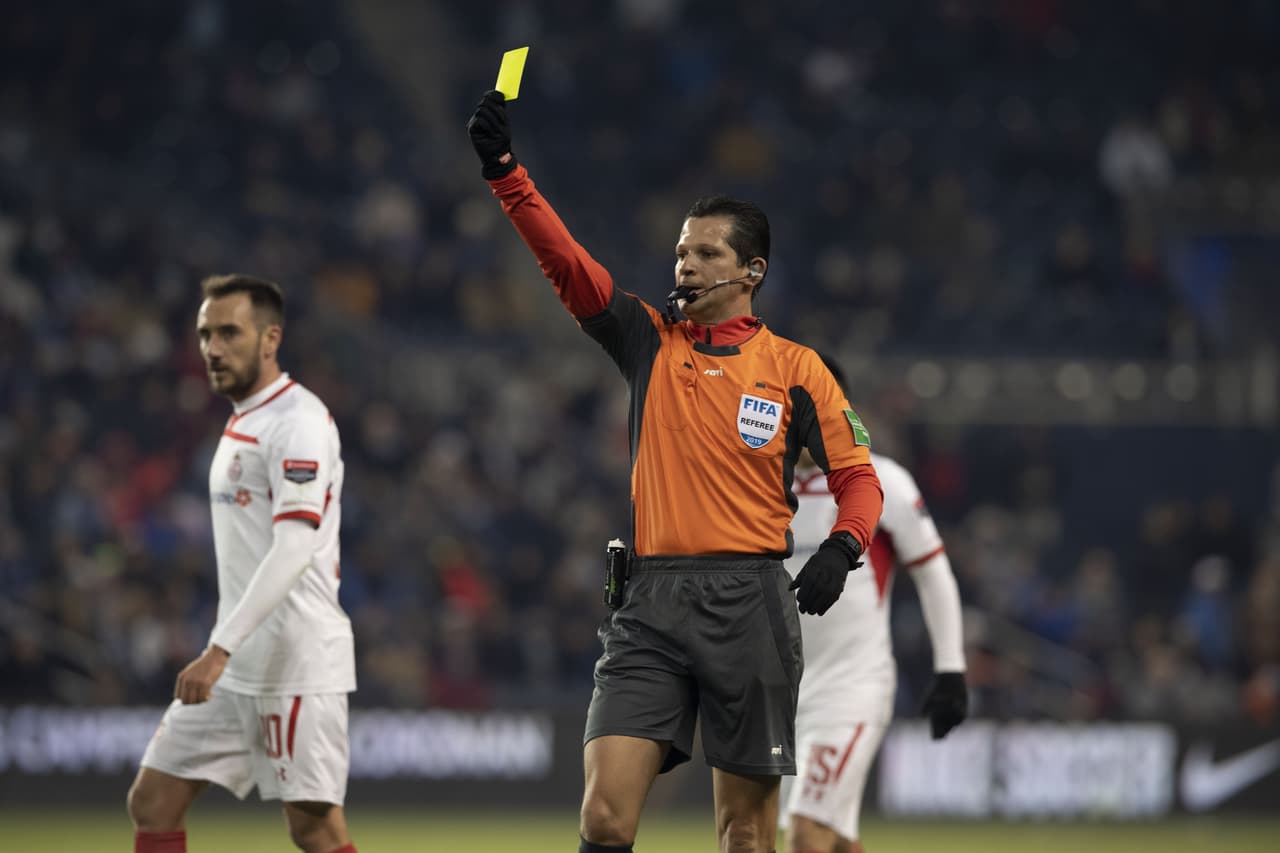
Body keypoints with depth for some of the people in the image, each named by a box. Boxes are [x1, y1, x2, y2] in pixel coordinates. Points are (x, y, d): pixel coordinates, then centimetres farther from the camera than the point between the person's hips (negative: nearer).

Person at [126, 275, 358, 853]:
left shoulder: (297, 421, -13)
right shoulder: (242, 421, 17)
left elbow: (294, 551, -23)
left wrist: (220, 651, -29)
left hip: (297, 667, -10)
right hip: (235, 668, 10)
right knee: (152, 801, 6)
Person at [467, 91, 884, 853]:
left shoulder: (794, 369, 5)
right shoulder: (649, 340, 11)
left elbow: (859, 476, 6)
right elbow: (565, 261, 1)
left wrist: (842, 548, -14)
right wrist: (505, 169, -9)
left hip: (749, 604, -2)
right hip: (652, 599, 2)